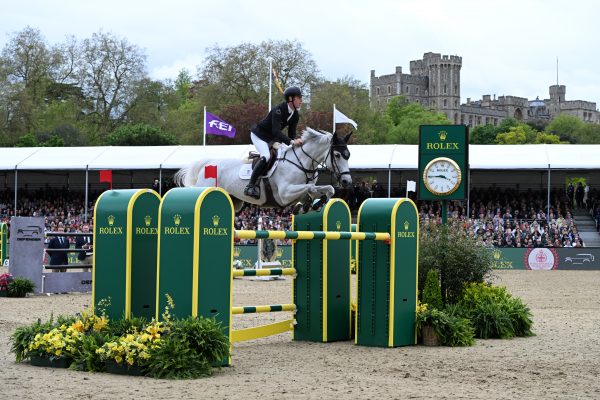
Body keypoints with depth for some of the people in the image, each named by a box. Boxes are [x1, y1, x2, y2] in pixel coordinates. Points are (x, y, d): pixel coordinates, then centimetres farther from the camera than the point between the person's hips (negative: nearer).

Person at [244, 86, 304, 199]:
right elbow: (276, 131, -40)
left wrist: (296, 141, -25)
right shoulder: (278, 110, -30)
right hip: (259, 135, -9)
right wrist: (292, 141, -50)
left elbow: (291, 134, -2)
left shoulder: (295, 115, -5)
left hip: (272, 138, 9)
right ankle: (250, 186, -28)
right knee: (266, 156, -29)